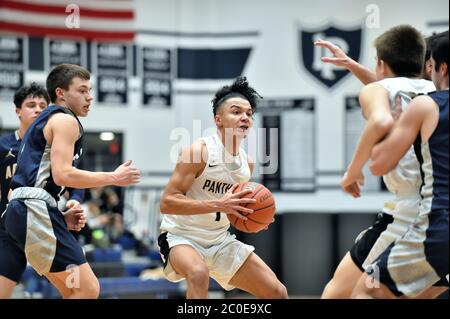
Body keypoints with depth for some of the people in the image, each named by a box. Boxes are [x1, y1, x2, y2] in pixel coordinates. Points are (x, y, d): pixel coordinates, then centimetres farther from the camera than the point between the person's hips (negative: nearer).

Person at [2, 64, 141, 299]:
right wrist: (113, 178, -8)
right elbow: (63, 174, -17)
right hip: (36, 210, -10)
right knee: (88, 289, -11)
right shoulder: (65, 120, -4)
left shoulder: (44, 120, 27)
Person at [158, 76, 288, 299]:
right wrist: (219, 204, -31)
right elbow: (166, 202, -24)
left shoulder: (247, 163, 4)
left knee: (277, 292, 2)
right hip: (182, 237, -7)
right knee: (199, 273, -40)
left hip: (220, 239, 7)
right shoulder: (200, 151, -18)